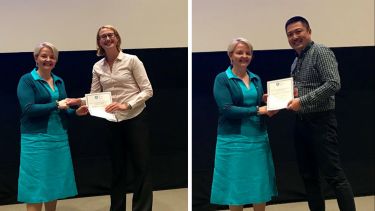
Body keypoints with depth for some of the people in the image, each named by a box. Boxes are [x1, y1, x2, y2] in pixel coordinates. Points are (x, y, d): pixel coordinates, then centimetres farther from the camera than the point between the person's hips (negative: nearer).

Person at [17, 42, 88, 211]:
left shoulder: (59, 81, 13)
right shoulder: (27, 80, -6)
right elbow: (28, 109, -17)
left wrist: (76, 112, -2)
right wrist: (56, 105, -20)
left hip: (59, 137, 6)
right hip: (36, 139, -6)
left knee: (54, 184, 12)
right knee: (36, 186, -3)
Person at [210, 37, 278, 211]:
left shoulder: (256, 79, 12)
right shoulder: (222, 79, -5)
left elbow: (261, 106, 15)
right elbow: (226, 109, -15)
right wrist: (257, 110, -18)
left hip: (258, 137, 5)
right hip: (234, 139, -5)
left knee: (261, 183, 8)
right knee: (236, 184, 3)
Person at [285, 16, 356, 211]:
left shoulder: (321, 52, -10)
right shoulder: (296, 61, 16)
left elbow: (333, 84, -21)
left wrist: (302, 100, -23)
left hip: (321, 122, -8)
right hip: (301, 123, 9)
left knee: (333, 174, -9)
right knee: (308, 175, 11)